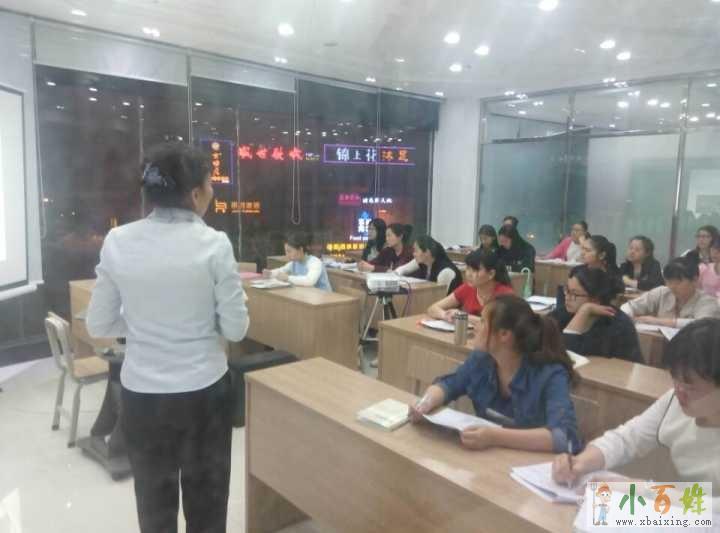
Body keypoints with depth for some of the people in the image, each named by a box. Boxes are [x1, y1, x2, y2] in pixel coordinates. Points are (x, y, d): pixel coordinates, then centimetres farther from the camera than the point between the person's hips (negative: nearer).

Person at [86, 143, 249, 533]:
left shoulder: (117, 242, -6)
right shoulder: (214, 244, -14)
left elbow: (98, 325, 0)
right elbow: (235, 328, -10)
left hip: (141, 393, 3)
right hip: (204, 390, -2)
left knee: (154, 501, 23)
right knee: (206, 500, 20)